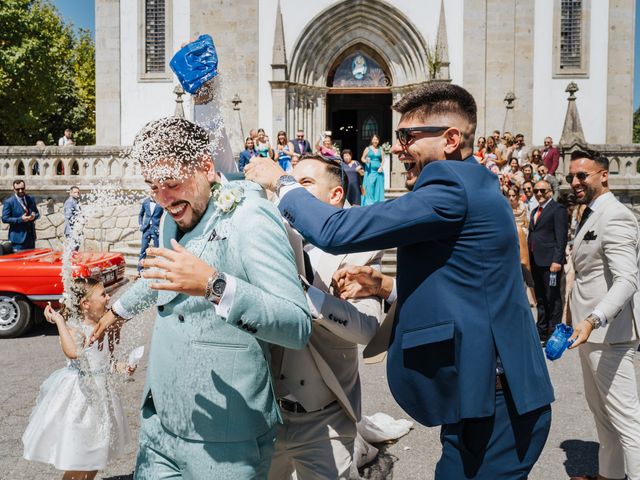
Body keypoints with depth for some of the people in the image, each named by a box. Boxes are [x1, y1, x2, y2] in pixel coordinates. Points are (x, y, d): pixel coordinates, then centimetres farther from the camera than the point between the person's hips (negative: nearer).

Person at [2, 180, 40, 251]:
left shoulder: (31, 199, 7)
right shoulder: (9, 202, -7)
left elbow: (37, 213, 15)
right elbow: (4, 219, -10)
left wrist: (34, 216, -9)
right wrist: (20, 219, -20)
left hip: (31, 236, 5)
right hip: (18, 237, -5)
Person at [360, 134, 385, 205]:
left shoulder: (380, 149, 11)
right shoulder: (368, 149, 5)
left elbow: (383, 160, 10)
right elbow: (362, 158, 7)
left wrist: (381, 167, -6)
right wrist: (366, 161, -15)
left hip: (378, 171, 2)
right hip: (370, 170, -2)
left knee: (378, 187, 1)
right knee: (369, 187, -8)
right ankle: (368, 203, -5)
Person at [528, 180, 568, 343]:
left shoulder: (558, 209, -6)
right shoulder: (535, 211, 20)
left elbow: (561, 238, -13)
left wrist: (557, 260, -20)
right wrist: (531, 259, 13)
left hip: (550, 261, -8)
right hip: (536, 261, 8)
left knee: (552, 298, -2)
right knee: (540, 298, 14)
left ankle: (553, 333, 5)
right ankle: (541, 331, 22)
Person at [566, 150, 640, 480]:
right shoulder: (590, 216, 14)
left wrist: (593, 320, -40)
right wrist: (576, 316, 20)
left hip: (609, 331, -10)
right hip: (590, 329, 10)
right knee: (599, 408, 19)